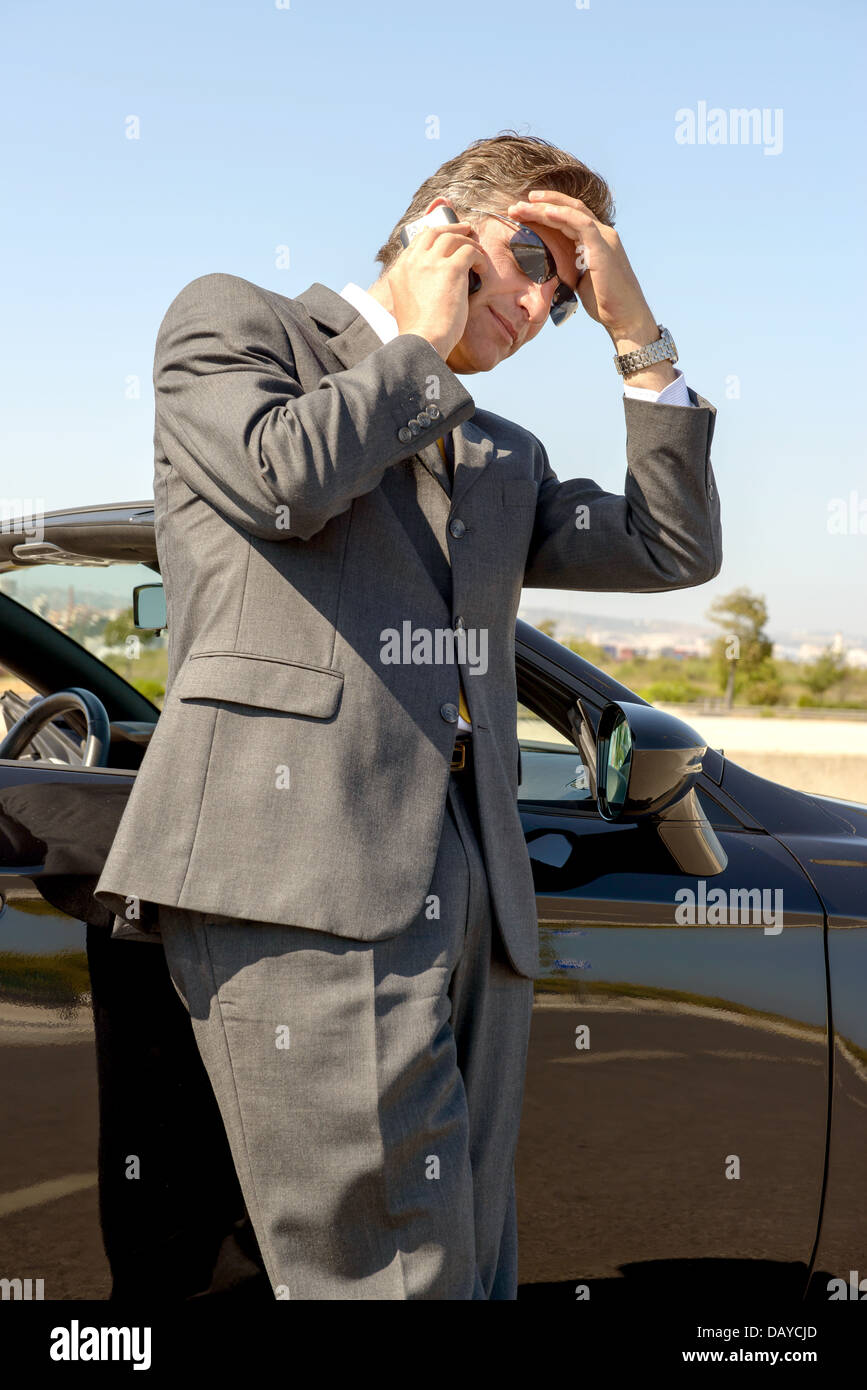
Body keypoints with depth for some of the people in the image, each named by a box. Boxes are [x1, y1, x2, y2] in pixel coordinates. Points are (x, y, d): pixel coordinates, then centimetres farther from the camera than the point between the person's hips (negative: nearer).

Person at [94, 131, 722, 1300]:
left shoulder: (504, 459, 30)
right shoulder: (232, 319, 14)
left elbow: (677, 549, 20)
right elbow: (281, 478, -6)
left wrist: (635, 333, 17)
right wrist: (421, 346, 8)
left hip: (475, 892, 7)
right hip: (301, 874, -7)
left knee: (469, 1272, 5)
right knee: (396, 1273, -13)